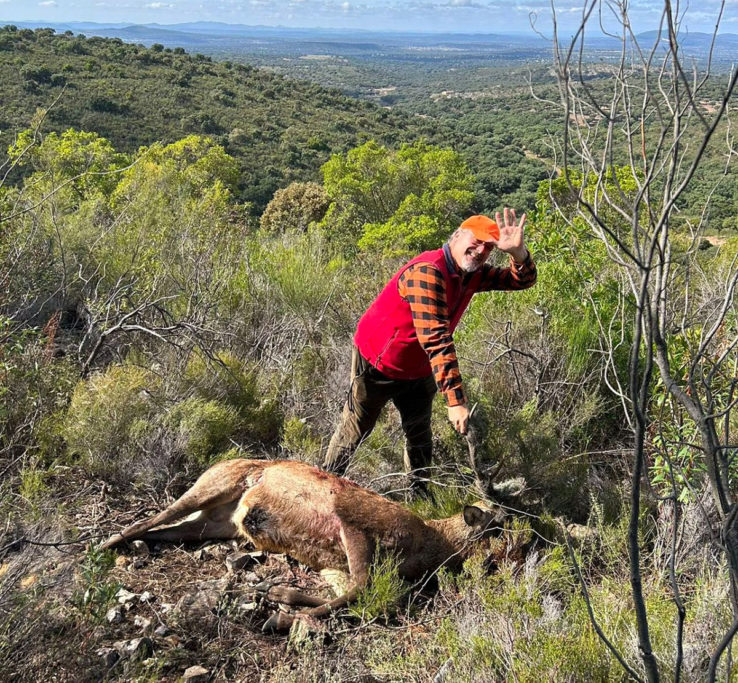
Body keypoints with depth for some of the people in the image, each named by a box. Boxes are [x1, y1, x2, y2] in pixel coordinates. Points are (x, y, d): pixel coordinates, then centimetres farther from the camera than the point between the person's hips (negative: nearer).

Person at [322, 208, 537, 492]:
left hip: (418, 371, 7)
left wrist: (518, 252, -31)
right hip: (377, 365, -7)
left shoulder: (472, 274, -7)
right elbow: (436, 340, -40)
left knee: (420, 436, 15)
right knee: (354, 430, 7)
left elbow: (523, 280, -6)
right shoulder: (428, 272, -34)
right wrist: (455, 401, -44)